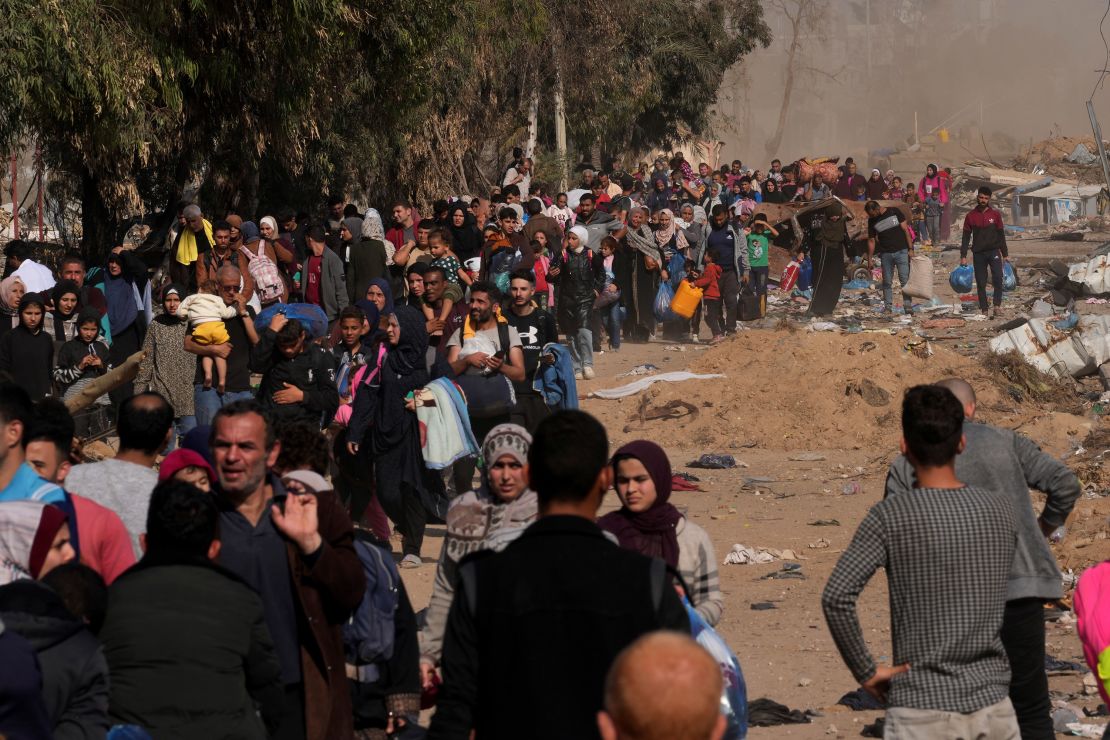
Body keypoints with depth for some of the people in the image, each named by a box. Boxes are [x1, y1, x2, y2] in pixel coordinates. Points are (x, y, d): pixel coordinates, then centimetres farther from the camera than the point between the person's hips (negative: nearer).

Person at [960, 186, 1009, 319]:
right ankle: (984, 310, 6)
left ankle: (997, 305, -20)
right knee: (980, 283, 1)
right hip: (978, 253, 1)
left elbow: (1001, 235, 8)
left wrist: (1005, 254, 6)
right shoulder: (971, 216, 4)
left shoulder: (995, 214, 4)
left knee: (997, 277, -20)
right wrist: (963, 256, 1)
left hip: (993, 251, -1)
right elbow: (966, 237, 6)